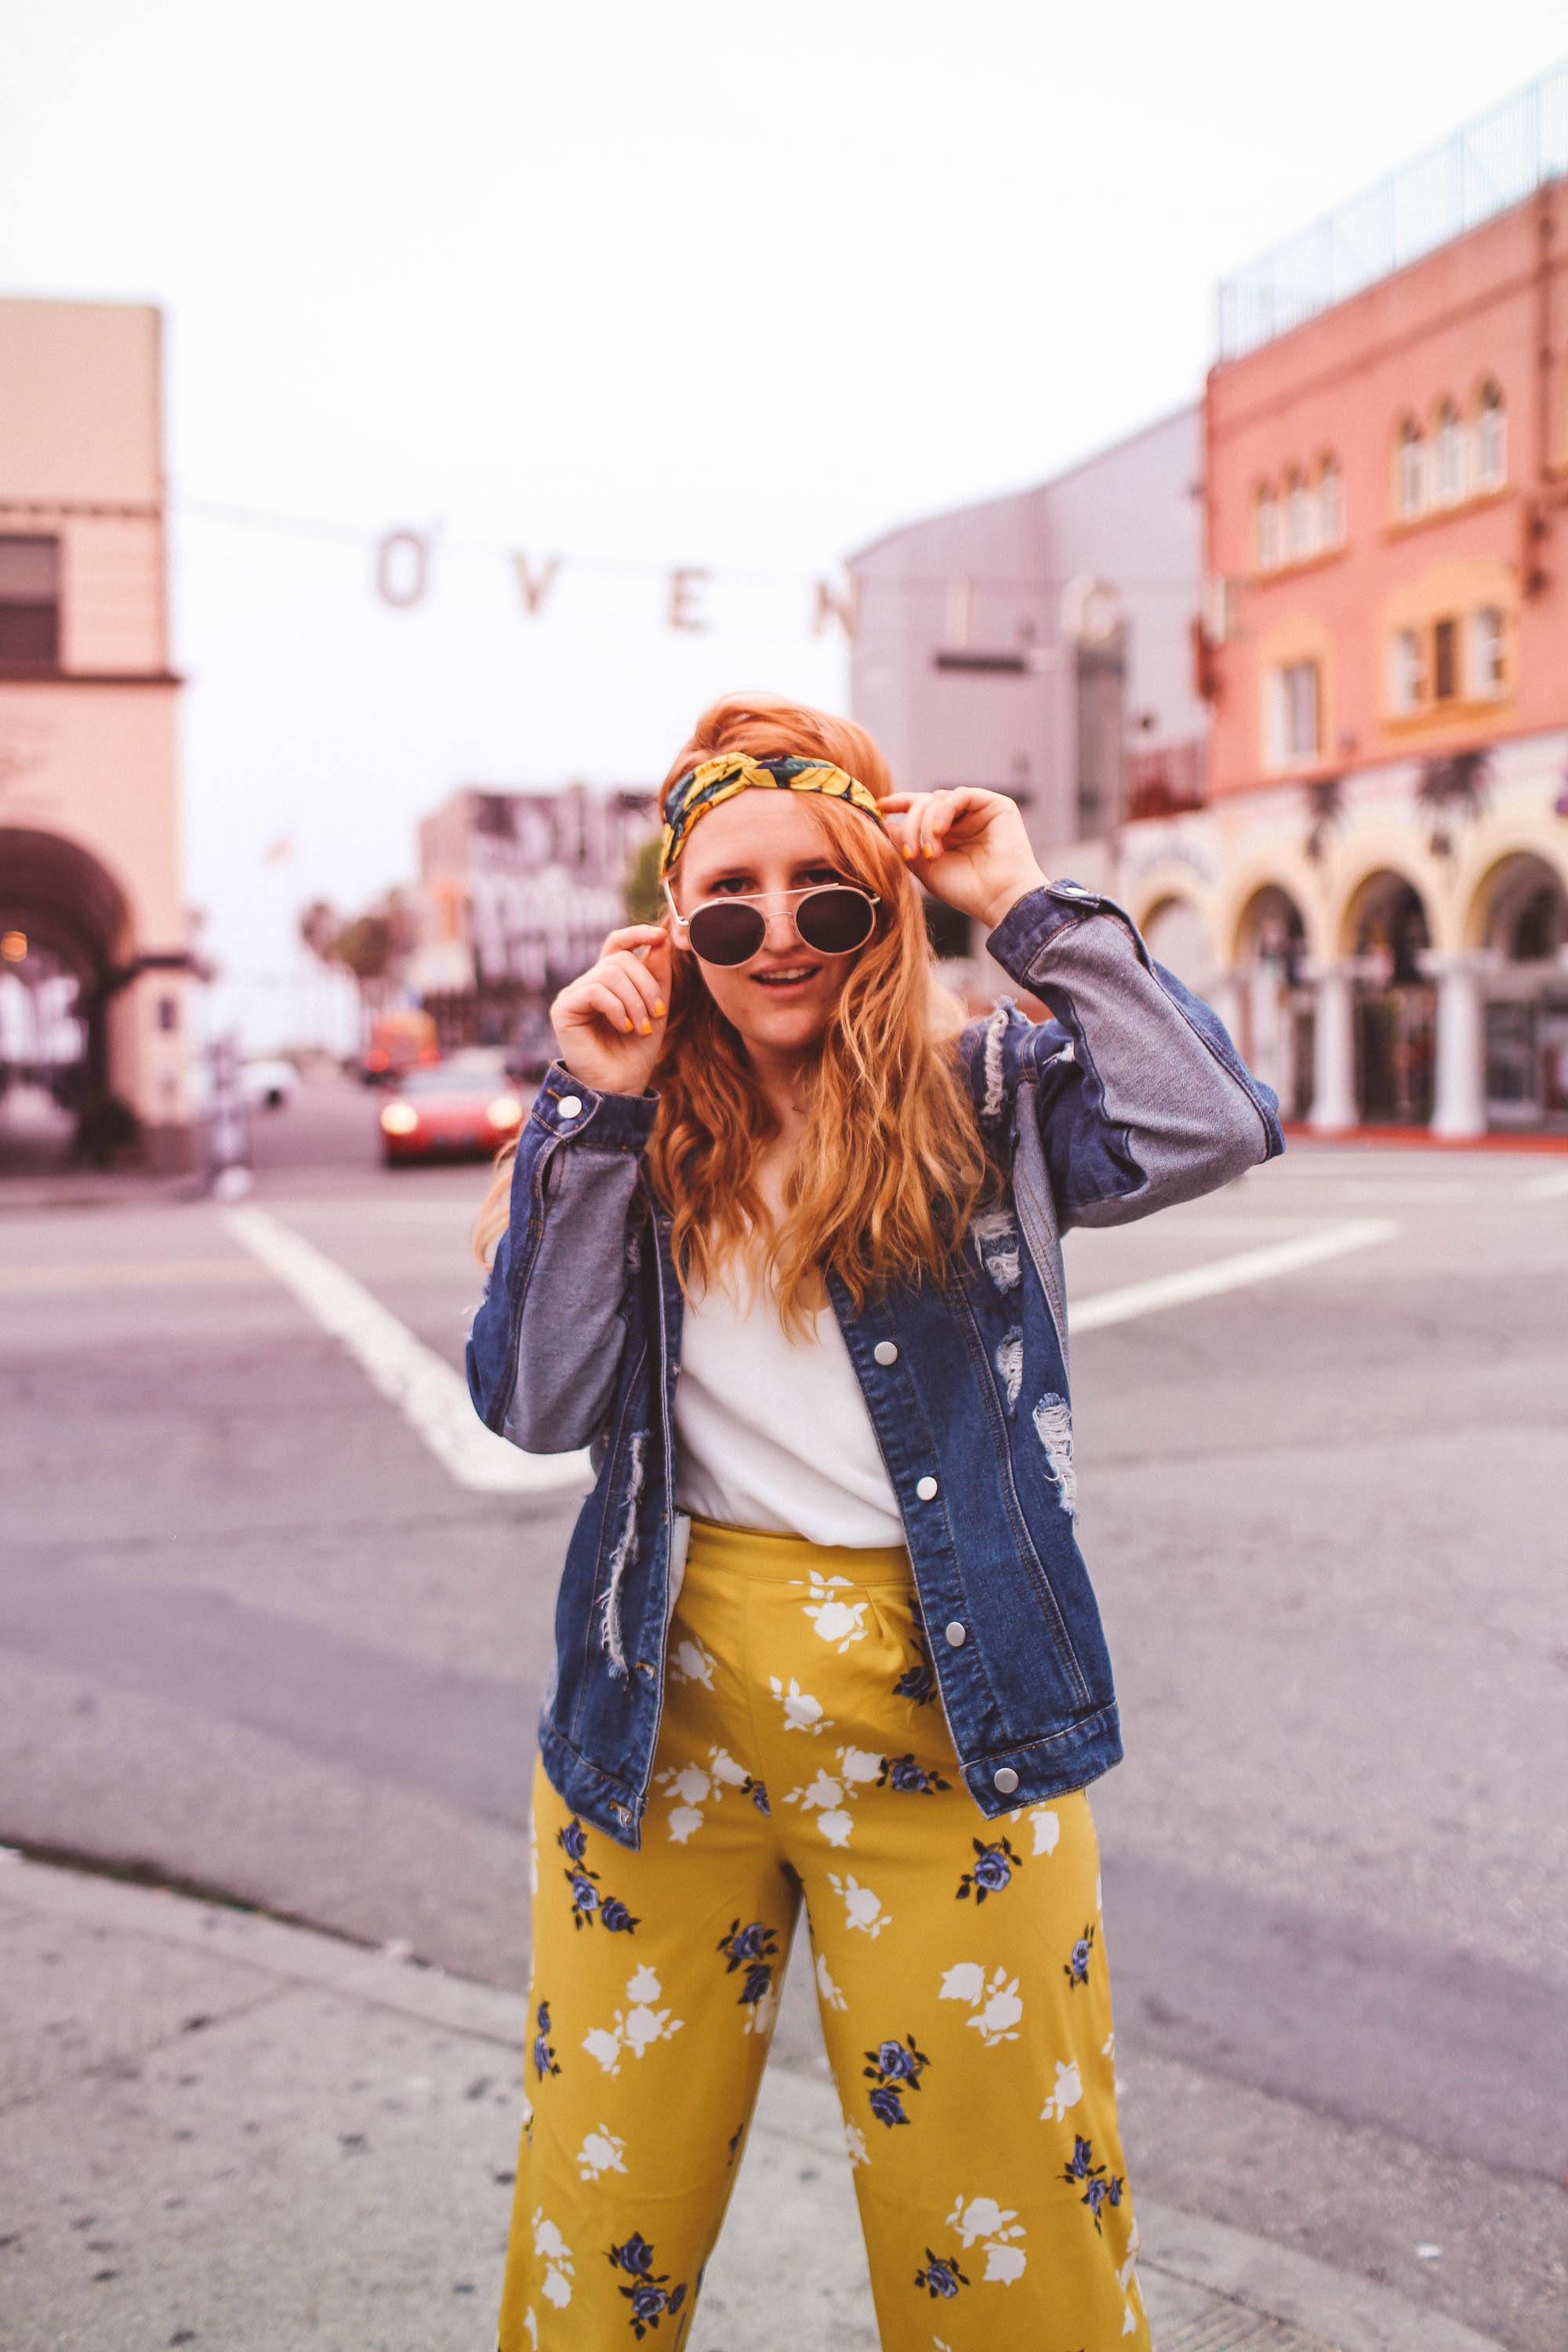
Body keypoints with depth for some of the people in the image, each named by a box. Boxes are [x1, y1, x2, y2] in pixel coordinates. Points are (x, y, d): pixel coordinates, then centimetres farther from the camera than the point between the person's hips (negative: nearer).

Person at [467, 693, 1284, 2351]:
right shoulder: (622, 1133, 4)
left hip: (945, 1712, -2)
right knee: (603, 2197, 16)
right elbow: (538, 1405, -7)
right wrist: (597, 1108, -12)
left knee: (999, 2211, 10)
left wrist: (1027, 904, -14)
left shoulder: (985, 1096, -3)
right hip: (663, 1702, 2)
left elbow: (1213, 1128, -21)